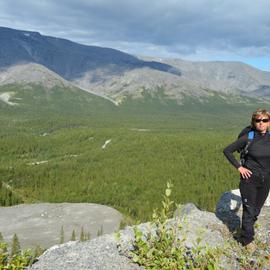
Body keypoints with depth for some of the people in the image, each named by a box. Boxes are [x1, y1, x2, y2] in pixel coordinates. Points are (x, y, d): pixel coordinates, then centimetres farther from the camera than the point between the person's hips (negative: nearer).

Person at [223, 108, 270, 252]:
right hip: (250, 179, -4)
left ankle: (246, 233, 36)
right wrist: (239, 167, -10)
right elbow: (227, 150, -5)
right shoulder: (248, 138, -11)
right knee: (249, 210, 2)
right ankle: (247, 240, 18)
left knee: (256, 210, 15)